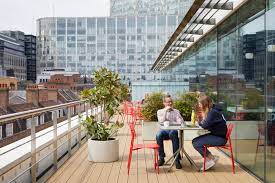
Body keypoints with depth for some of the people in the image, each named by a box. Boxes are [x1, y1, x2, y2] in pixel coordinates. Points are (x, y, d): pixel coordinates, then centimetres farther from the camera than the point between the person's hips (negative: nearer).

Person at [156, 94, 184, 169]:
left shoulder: (176, 111, 19)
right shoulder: (160, 111, 18)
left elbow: (180, 122, 3)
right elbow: (161, 122, -1)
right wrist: (165, 111, -4)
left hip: (174, 130, 0)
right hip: (164, 130, 1)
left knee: (173, 133, -38)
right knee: (158, 135, -35)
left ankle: (177, 159, -33)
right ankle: (161, 157, -18)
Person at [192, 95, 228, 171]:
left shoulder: (213, 112, -20)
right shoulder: (209, 111, 9)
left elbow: (205, 126, -25)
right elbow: (201, 124, 12)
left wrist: (203, 116, -8)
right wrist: (199, 117, -4)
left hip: (220, 138, -10)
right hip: (215, 135, 10)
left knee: (196, 144, -15)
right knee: (194, 141, 6)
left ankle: (212, 159, 2)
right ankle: (209, 159, 7)